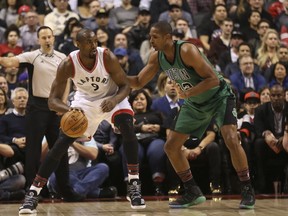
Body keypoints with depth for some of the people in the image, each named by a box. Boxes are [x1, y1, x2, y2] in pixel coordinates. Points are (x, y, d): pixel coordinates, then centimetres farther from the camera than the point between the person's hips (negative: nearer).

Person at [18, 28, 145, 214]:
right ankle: (33, 193, -4)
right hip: (85, 100, 1)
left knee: (128, 129, -28)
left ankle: (134, 185, -17)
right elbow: (53, 100, -25)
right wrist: (68, 110, -48)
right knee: (62, 142, -10)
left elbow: (125, 86, -18)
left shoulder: (108, 57, -28)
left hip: (112, 97, 0)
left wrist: (115, 100, -41)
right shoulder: (68, 65, -27)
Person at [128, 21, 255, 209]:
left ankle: (248, 190, -10)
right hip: (195, 104, 7)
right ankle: (193, 193, 12)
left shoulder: (187, 51, -30)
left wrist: (188, 93, -35)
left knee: (231, 140, -25)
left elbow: (214, 79, -31)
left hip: (219, 97, -7)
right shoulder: (157, 58, -9)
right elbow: (138, 82, 0)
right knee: (171, 146, 1)